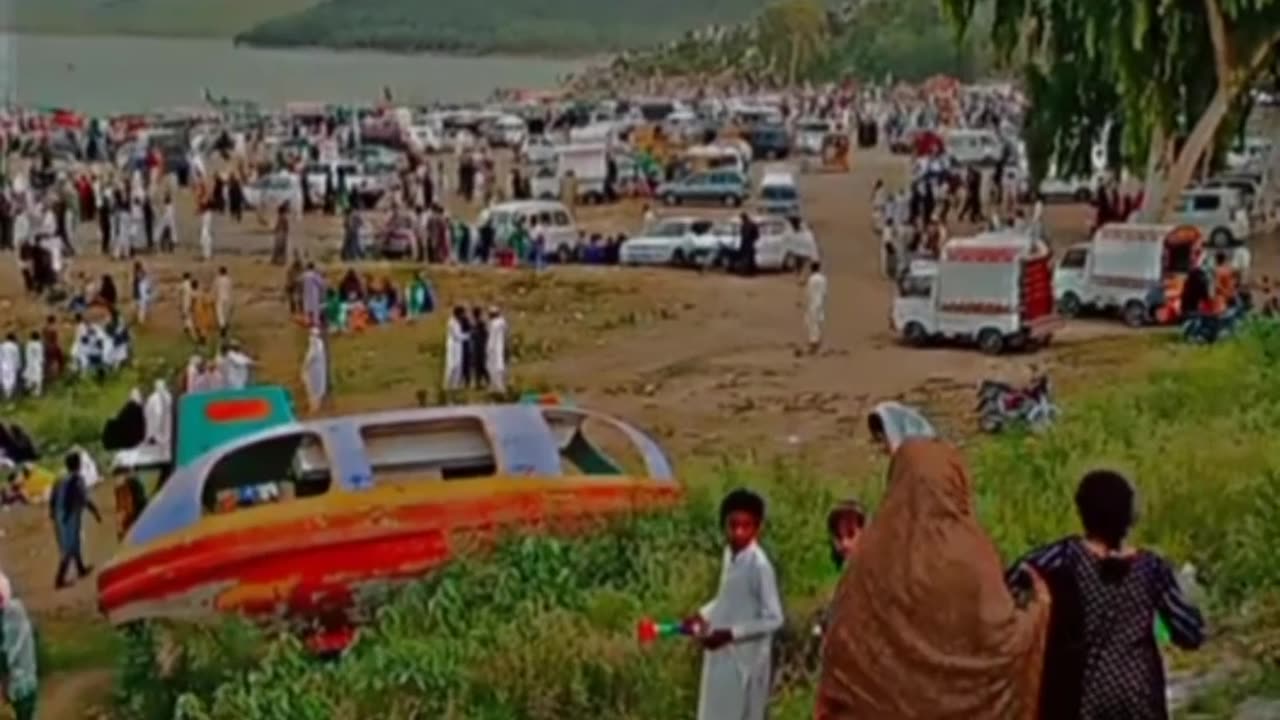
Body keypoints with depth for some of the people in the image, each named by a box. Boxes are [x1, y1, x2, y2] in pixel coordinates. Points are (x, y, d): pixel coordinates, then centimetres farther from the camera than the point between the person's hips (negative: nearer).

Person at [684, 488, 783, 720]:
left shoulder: (759, 565, -21)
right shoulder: (730, 554, 5)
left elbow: (773, 619, -21)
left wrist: (730, 634, -24)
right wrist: (703, 616, 7)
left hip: (745, 661, -8)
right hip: (722, 657, 8)